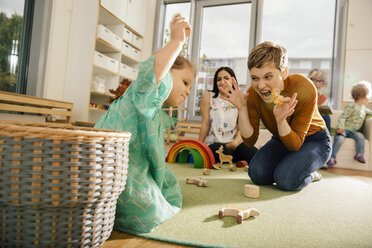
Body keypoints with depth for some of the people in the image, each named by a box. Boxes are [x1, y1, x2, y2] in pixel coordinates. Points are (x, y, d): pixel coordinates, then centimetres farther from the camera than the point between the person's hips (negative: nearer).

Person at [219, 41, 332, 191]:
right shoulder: (253, 93, -20)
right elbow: (250, 142, -18)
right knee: (257, 173, -20)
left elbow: (295, 145, -27)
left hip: (314, 141, -3)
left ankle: (310, 174, 6)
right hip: (282, 141, 4)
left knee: (286, 179, -28)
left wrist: (281, 120, -46)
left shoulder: (304, 90, -31)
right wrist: (242, 109, -31)